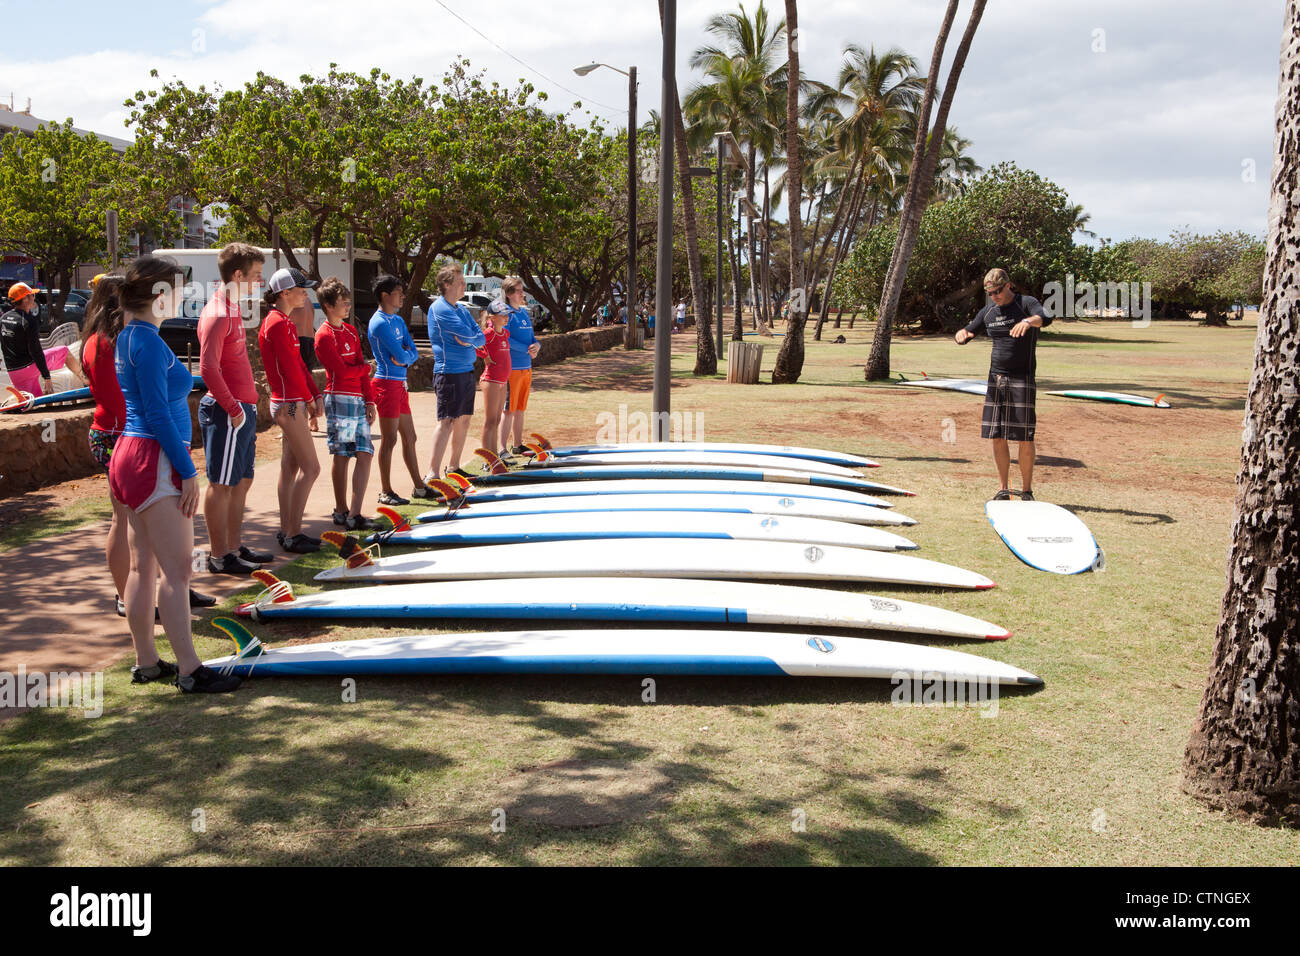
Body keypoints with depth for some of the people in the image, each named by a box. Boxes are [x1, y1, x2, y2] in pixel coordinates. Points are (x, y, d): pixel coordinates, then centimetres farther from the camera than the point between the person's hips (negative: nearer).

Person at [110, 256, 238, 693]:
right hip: (154, 462, -10)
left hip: (131, 457, 10)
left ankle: (146, 662, 20)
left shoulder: (128, 337, 15)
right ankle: (189, 670, -5)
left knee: (144, 567, 13)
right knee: (177, 569, -8)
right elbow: (158, 413, -19)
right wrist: (188, 471, -16)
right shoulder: (149, 342, -15)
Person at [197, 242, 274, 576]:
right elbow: (208, 367, -21)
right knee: (222, 484, -3)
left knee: (242, 480, 15)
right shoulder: (217, 314, -15)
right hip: (227, 411, -10)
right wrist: (232, 407, -20)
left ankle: (235, 546, 25)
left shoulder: (232, 308, 16)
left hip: (241, 408, 10)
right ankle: (219, 556, 3)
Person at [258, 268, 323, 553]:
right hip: (289, 404, -10)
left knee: (290, 468, 12)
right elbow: (290, 368, -17)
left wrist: (315, 396, 9)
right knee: (311, 468, -8)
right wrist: (308, 399, -6)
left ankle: (286, 531, 18)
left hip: (293, 403, 10)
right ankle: (293, 534, -4)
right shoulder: (277, 323, -15)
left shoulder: (285, 322, 16)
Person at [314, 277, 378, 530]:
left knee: (365, 454, -2)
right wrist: (366, 367, 4)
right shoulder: (324, 335, -7)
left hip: (359, 401, 7)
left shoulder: (351, 331, 17)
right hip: (339, 399, -7)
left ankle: (354, 514, -3)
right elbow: (343, 371, -13)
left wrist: (370, 401, 9)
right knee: (341, 456, 0)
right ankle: (341, 511, 11)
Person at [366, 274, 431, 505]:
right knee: (389, 439, -5)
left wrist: (403, 358, -10)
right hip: (387, 384, -9)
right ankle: (386, 492, 2)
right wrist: (406, 356, 2)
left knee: (409, 438, 14)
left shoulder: (398, 320, 15)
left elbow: (413, 353, 10)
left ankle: (419, 487, 22)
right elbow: (401, 356, -20)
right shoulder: (380, 323, -14)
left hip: (400, 383, 9)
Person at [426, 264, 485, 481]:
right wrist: (471, 338, 3)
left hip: (467, 370, 9)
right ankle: (432, 474, -15)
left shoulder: (462, 309, 16)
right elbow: (466, 333, -18)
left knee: (464, 419, 13)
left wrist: (469, 340, -10)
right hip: (449, 372, -9)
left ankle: (454, 466, 24)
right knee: (447, 421, -13)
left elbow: (481, 337, 9)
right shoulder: (440, 308, -11)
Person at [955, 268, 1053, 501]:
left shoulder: (1026, 303, -5)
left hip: (1022, 379, -5)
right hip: (995, 378, 5)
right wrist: (962, 333, -8)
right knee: (997, 437, 4)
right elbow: (966, 334, 17)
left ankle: (1026, 490, 5)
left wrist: (1028, 321, -47)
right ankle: (1003, 490, 14)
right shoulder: (988, 311, 12)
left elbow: (1046, 317, -25)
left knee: (1025, 437, -5)